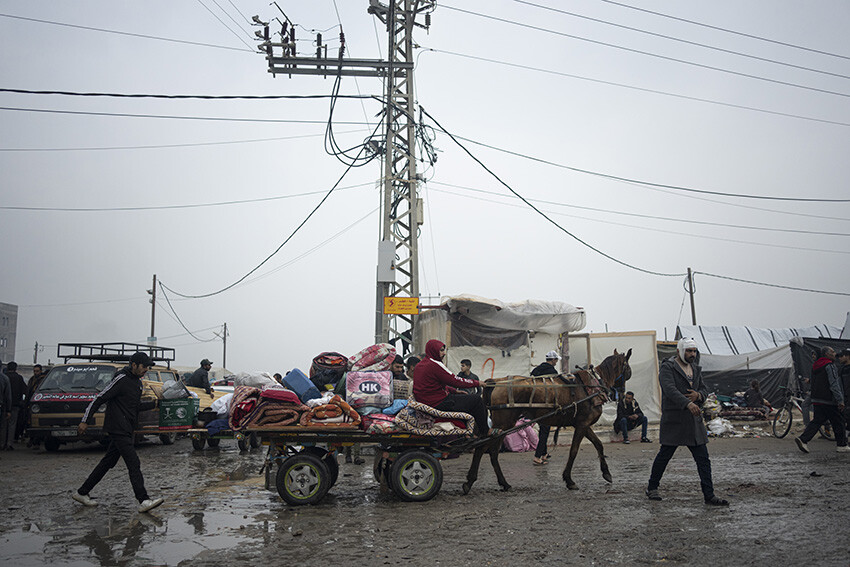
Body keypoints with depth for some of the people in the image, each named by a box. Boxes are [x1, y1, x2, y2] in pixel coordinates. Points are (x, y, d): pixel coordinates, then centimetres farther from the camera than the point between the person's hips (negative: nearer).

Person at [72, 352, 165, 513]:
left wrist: (154, 404, 8)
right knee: (133, 463, -13)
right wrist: (85, 421, -15)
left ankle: (82, 492, 27)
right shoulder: (121, 379, -15)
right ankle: (144, 501, -15)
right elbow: (99, 398, -14)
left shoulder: (137, 382, 15)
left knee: (108, 462, 15)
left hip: (126, 431, 10)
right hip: (118, 429, -10)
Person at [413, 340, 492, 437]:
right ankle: (485, 431, 13)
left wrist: (455, 391, 15)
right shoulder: (434, 365, -18)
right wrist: (477, 383, -4)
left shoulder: (419, 366, 13)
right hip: (439, 404, -10)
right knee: (477, 400, -3)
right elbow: (455, 381, -16)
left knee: (464, 397, 24)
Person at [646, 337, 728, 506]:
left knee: (703, 460, 3)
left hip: (694, 420, 6)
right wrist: (688, 404, -37)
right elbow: (670, 390, -23)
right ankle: (652, 488, 21)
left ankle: (709, 495, 8)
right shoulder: (667, 368, -9)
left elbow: (704, 389, 17)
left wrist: (698, 395, -8)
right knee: (664, 455, 5)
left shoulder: (695, 369, 14)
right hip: (674, 420, -6)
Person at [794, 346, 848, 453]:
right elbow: (834, 384, -17)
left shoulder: (815, 366, 16)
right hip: (829, 400, -8)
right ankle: (841, 445, 14)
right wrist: (840, 400, -16)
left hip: (816, 400, 8)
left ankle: (803, 439, -7)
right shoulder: (829, 365, -12)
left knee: (817, 421, 7)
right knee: (838, 422, 6)